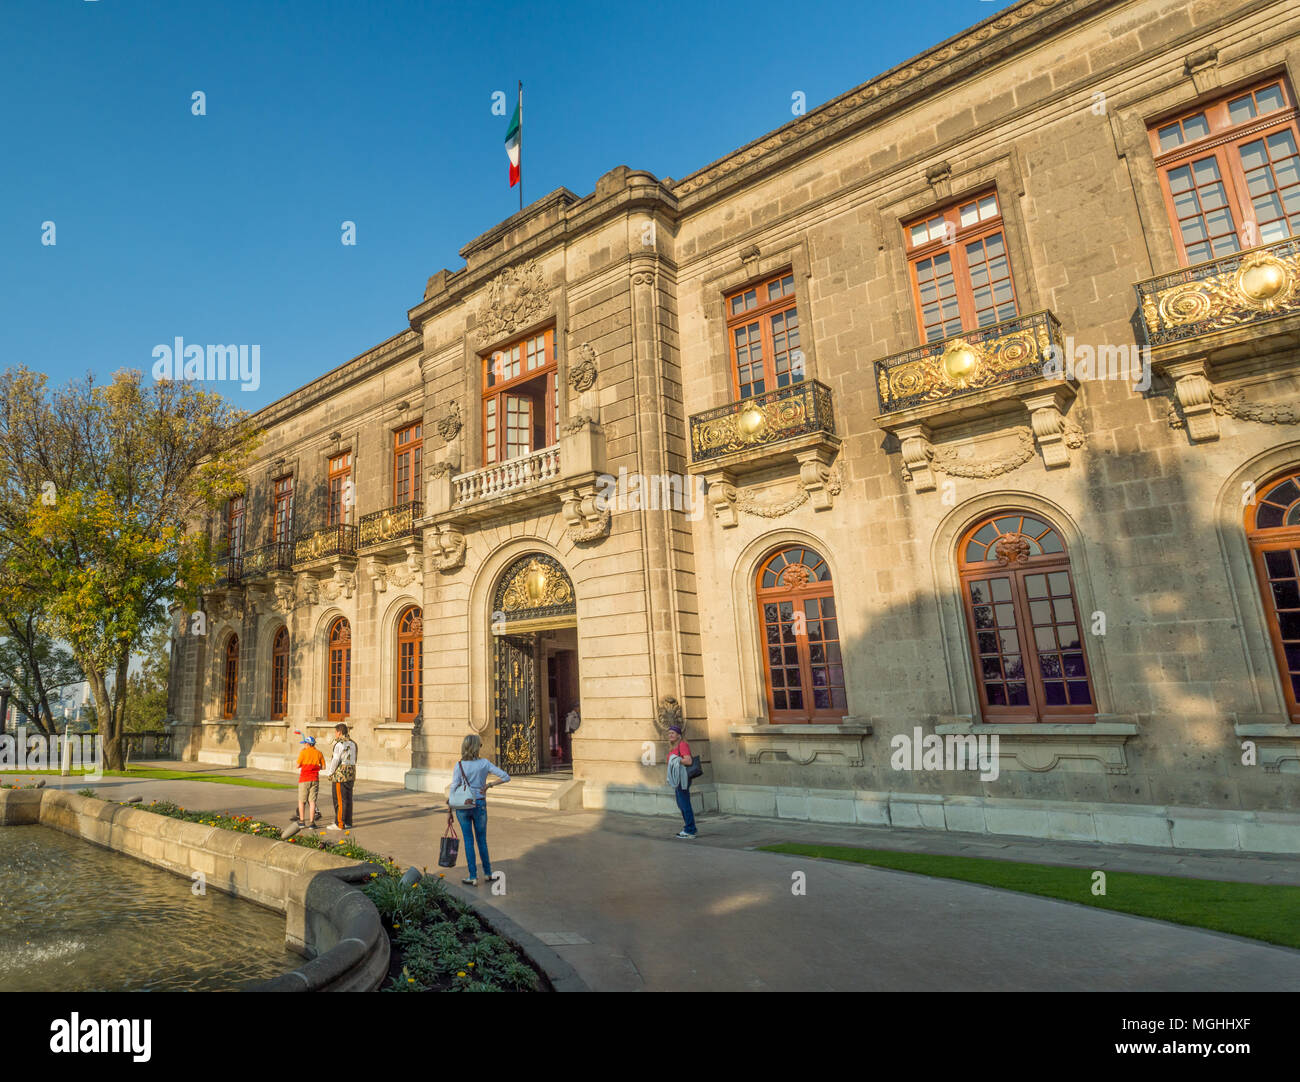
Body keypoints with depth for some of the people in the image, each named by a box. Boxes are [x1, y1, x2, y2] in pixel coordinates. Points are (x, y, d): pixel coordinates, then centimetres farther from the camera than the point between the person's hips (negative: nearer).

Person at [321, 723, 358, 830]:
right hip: (351, 775, 8)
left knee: (340, 800, -3)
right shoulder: (352, 743, 13)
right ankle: (348, 822, 16)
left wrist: (329, 773, -1)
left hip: (340, 775, -8)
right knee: (348, 799, 11)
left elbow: (335, 761, -15)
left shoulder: (340, 744, -13)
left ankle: (339, 824, 0)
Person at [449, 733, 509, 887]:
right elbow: (506, 777, -12)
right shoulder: (484, 763, -9)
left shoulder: (458, 766, -10)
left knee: (468, 840, 9)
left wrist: (449, 807, 2)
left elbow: (454, 788, -9)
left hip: (462, 806, 0)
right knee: (482, 840, 15)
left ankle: (473, 877, 12)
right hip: (480, 805, 0)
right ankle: (487, 872, 26)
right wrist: (488, 785, 0)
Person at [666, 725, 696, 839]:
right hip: (677, 778, 10)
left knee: (685, 804, -5)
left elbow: (689, 761, -22)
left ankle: (690, 831, 1)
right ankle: (688, 828, 24)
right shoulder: (673, 747, 16)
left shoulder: (682, 744, -13)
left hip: (683, 778, -10)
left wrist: (676, 760, -14)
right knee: (681, 804, 15)